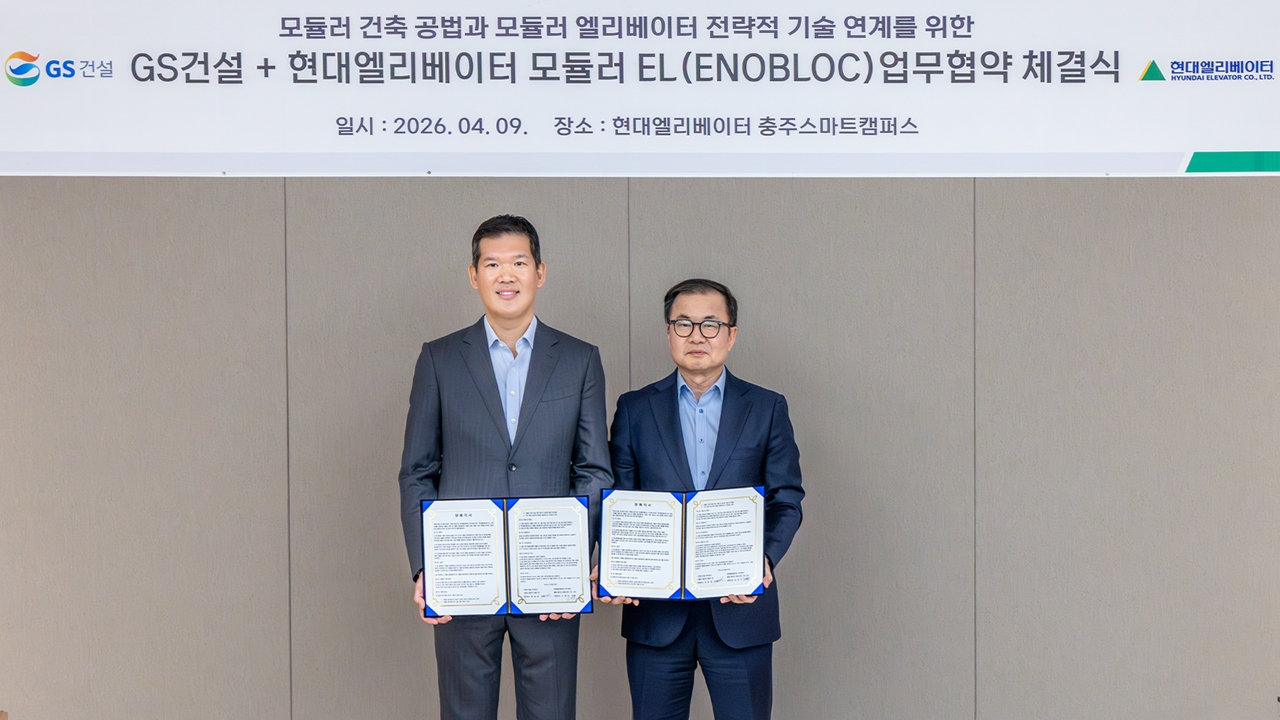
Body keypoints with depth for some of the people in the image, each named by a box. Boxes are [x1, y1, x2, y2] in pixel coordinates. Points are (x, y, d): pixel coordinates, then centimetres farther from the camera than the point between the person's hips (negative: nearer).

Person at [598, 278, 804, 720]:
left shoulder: (767, 409, 6)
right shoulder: (634, 409, 8)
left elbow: (786, 501, 2)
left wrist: (765, 559, -16)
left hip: (740, 606, 0)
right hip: (654, 612, 1)